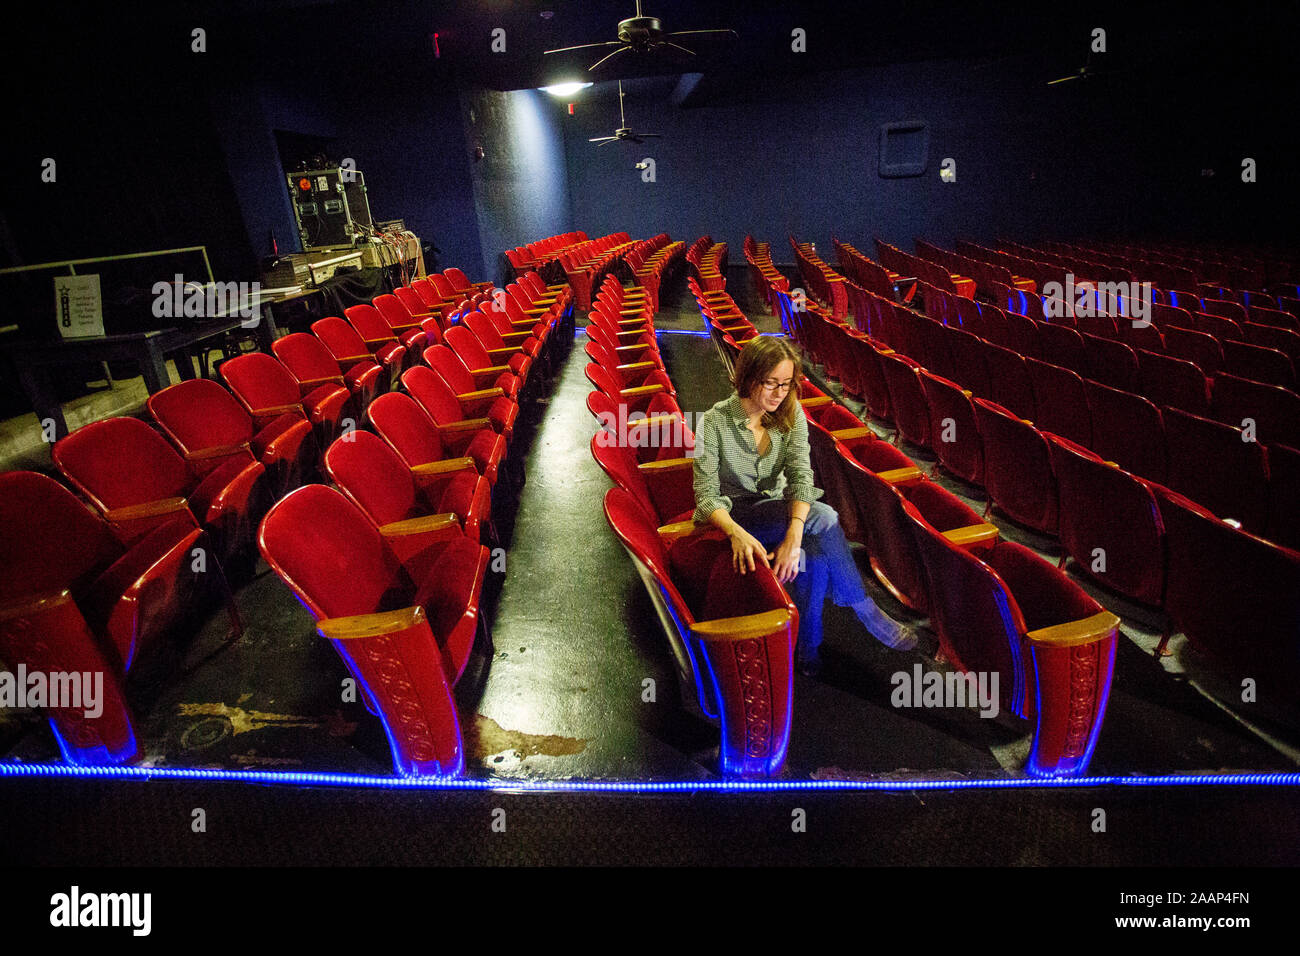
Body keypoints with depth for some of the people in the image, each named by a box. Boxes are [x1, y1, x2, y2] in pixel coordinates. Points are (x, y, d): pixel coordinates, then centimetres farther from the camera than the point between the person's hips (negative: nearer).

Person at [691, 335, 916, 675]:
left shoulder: (790, 413, -5)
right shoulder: (714, 423, -17)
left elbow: (801, 474, -17)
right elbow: (706, 496, -20)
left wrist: (794, 535, -35)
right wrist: (737, 533, -41)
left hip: (777, 507, 4)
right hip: (731, 517, -4)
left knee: (815, 558, -29)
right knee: (823, 517, -27)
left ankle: (808, 645, -9)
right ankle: (865, 609, -12)